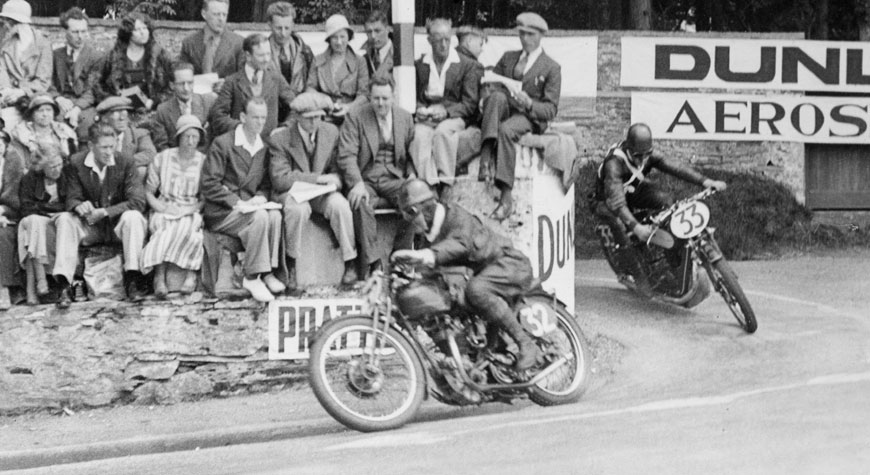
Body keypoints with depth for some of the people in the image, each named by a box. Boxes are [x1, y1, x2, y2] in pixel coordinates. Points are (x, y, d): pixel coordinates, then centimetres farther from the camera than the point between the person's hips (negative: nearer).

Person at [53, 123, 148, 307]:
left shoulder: (125, 163, -10)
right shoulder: (76, 163, -6)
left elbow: (138, 201, -16)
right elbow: (72, 199, -6)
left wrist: (104, 212, -26)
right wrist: (79, 206, -33)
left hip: (118, 223, -1)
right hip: (89, 226, 2)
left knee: (133, 216, -32)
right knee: (64, 219, -25)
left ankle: (133, 279, -32)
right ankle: (64, 285, -33)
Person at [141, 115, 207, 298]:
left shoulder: (204, 162, 6)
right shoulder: (162, 159, 6)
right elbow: (148, 192, 8)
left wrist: (190, 209, -13)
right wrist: (162, 207, -10)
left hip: (191, 213, 0)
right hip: (164, 211, 0)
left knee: (187, 226, -35)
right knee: (165, 227, -35)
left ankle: (190, 274, -30)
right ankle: (160, 276, -39)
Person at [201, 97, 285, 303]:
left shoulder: (264, 148, 13)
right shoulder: (222, 144, -6)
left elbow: (266, 184, 18)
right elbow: (208, 185, -11)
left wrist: (261, 196, -6)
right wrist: (236, 202, -20)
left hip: (249, 207, 5)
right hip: (220, 213, -5)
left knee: (275, 215, -26)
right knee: (259, 217, -32)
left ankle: (267, 272, -22)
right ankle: (253, 277, -25)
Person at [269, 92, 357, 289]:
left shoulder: (331, 132, 1)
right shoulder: (280, 138, -13)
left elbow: (337, 168, 10)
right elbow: (280, 179, -20)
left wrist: (334, 181, -16)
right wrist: (318, 178, -25)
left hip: (321, 191, 3)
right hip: (291, 191, -3)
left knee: (340, 205, -29)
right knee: (298, 209, -37)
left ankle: (350, 264, -19)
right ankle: (291, 265, -19)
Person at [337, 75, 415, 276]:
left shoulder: (405, 118, 12)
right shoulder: (355, 118, 0)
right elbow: (347, 155, -8)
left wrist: (412, 174, -3)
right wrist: (357, 183, -24)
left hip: (394, 179, 3)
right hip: (365, 179, -2)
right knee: (360, 204, -36)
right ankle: (371, 262, -32)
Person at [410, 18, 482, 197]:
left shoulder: (468, 66, 8)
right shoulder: (419, 65, 17)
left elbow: (470, 104, 3)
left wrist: (446, 111, -14)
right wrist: (419, 109, -6)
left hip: (453, 117, -2)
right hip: (426, 118, 2)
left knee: (443, 131, -36)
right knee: (419, 134, -33)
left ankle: (444, 187, -35)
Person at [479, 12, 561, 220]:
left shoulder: (551, 68, 7)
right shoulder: (508, 58, 21)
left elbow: (550, 110, 1)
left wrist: (529, 104, -19)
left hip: (530, 118, -3)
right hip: (503, 111, 3)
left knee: (506, 129, -39)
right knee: (497, 96, -33)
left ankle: (506, 197, -42)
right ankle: (486, 157, -49)